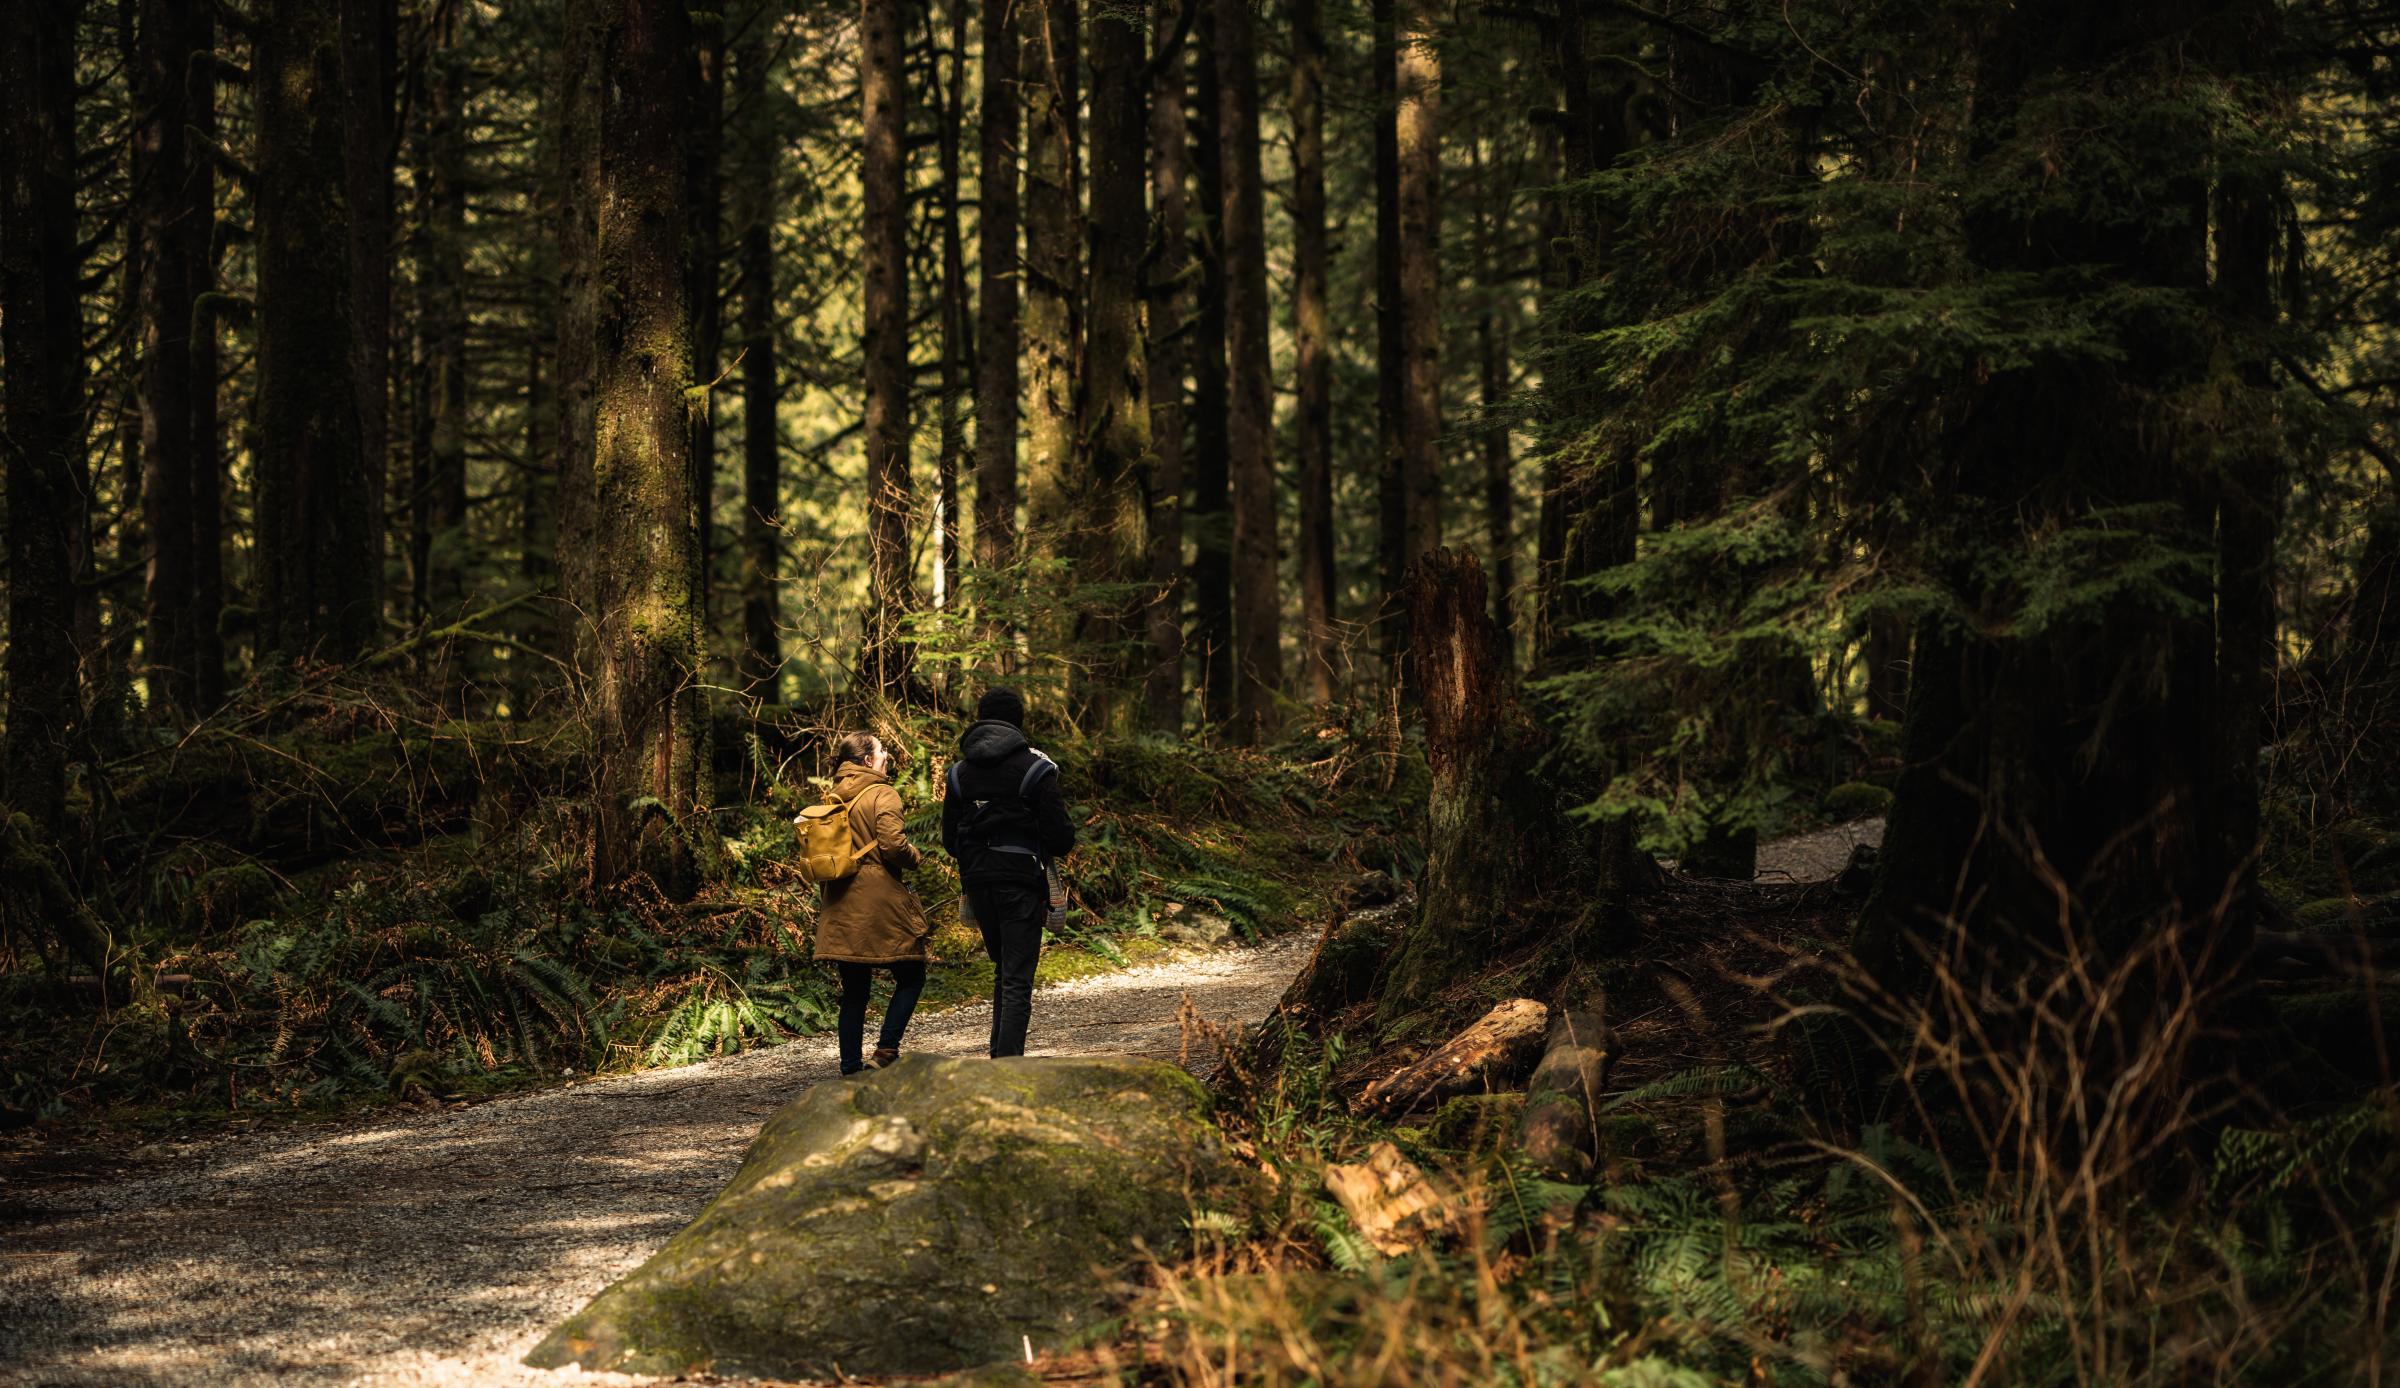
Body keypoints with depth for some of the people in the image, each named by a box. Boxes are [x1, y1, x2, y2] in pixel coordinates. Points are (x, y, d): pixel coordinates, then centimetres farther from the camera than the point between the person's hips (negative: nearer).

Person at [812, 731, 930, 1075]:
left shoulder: (833, 798, 11)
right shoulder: (882, 795, -8)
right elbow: (893, 844, -18)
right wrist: (915, 856, 0)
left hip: (841, 906, 6)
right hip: (880, 900, -6)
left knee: (854, 990, 9)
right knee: (911, 975, 8)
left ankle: (851, 1067, 6)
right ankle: (886, 1050, -4)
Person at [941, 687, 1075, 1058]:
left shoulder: (960, 772, 7)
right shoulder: (1035, 768, -7)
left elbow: (949, 839, 8)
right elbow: (1060, 833, -9)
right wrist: (1059, 849, 14)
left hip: (977, 882, 5)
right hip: (1021, 881, -5)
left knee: (1003, 969, 20)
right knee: (1018, 978, -4)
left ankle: (1000, 1054, 19)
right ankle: (1009, 1059, -14)